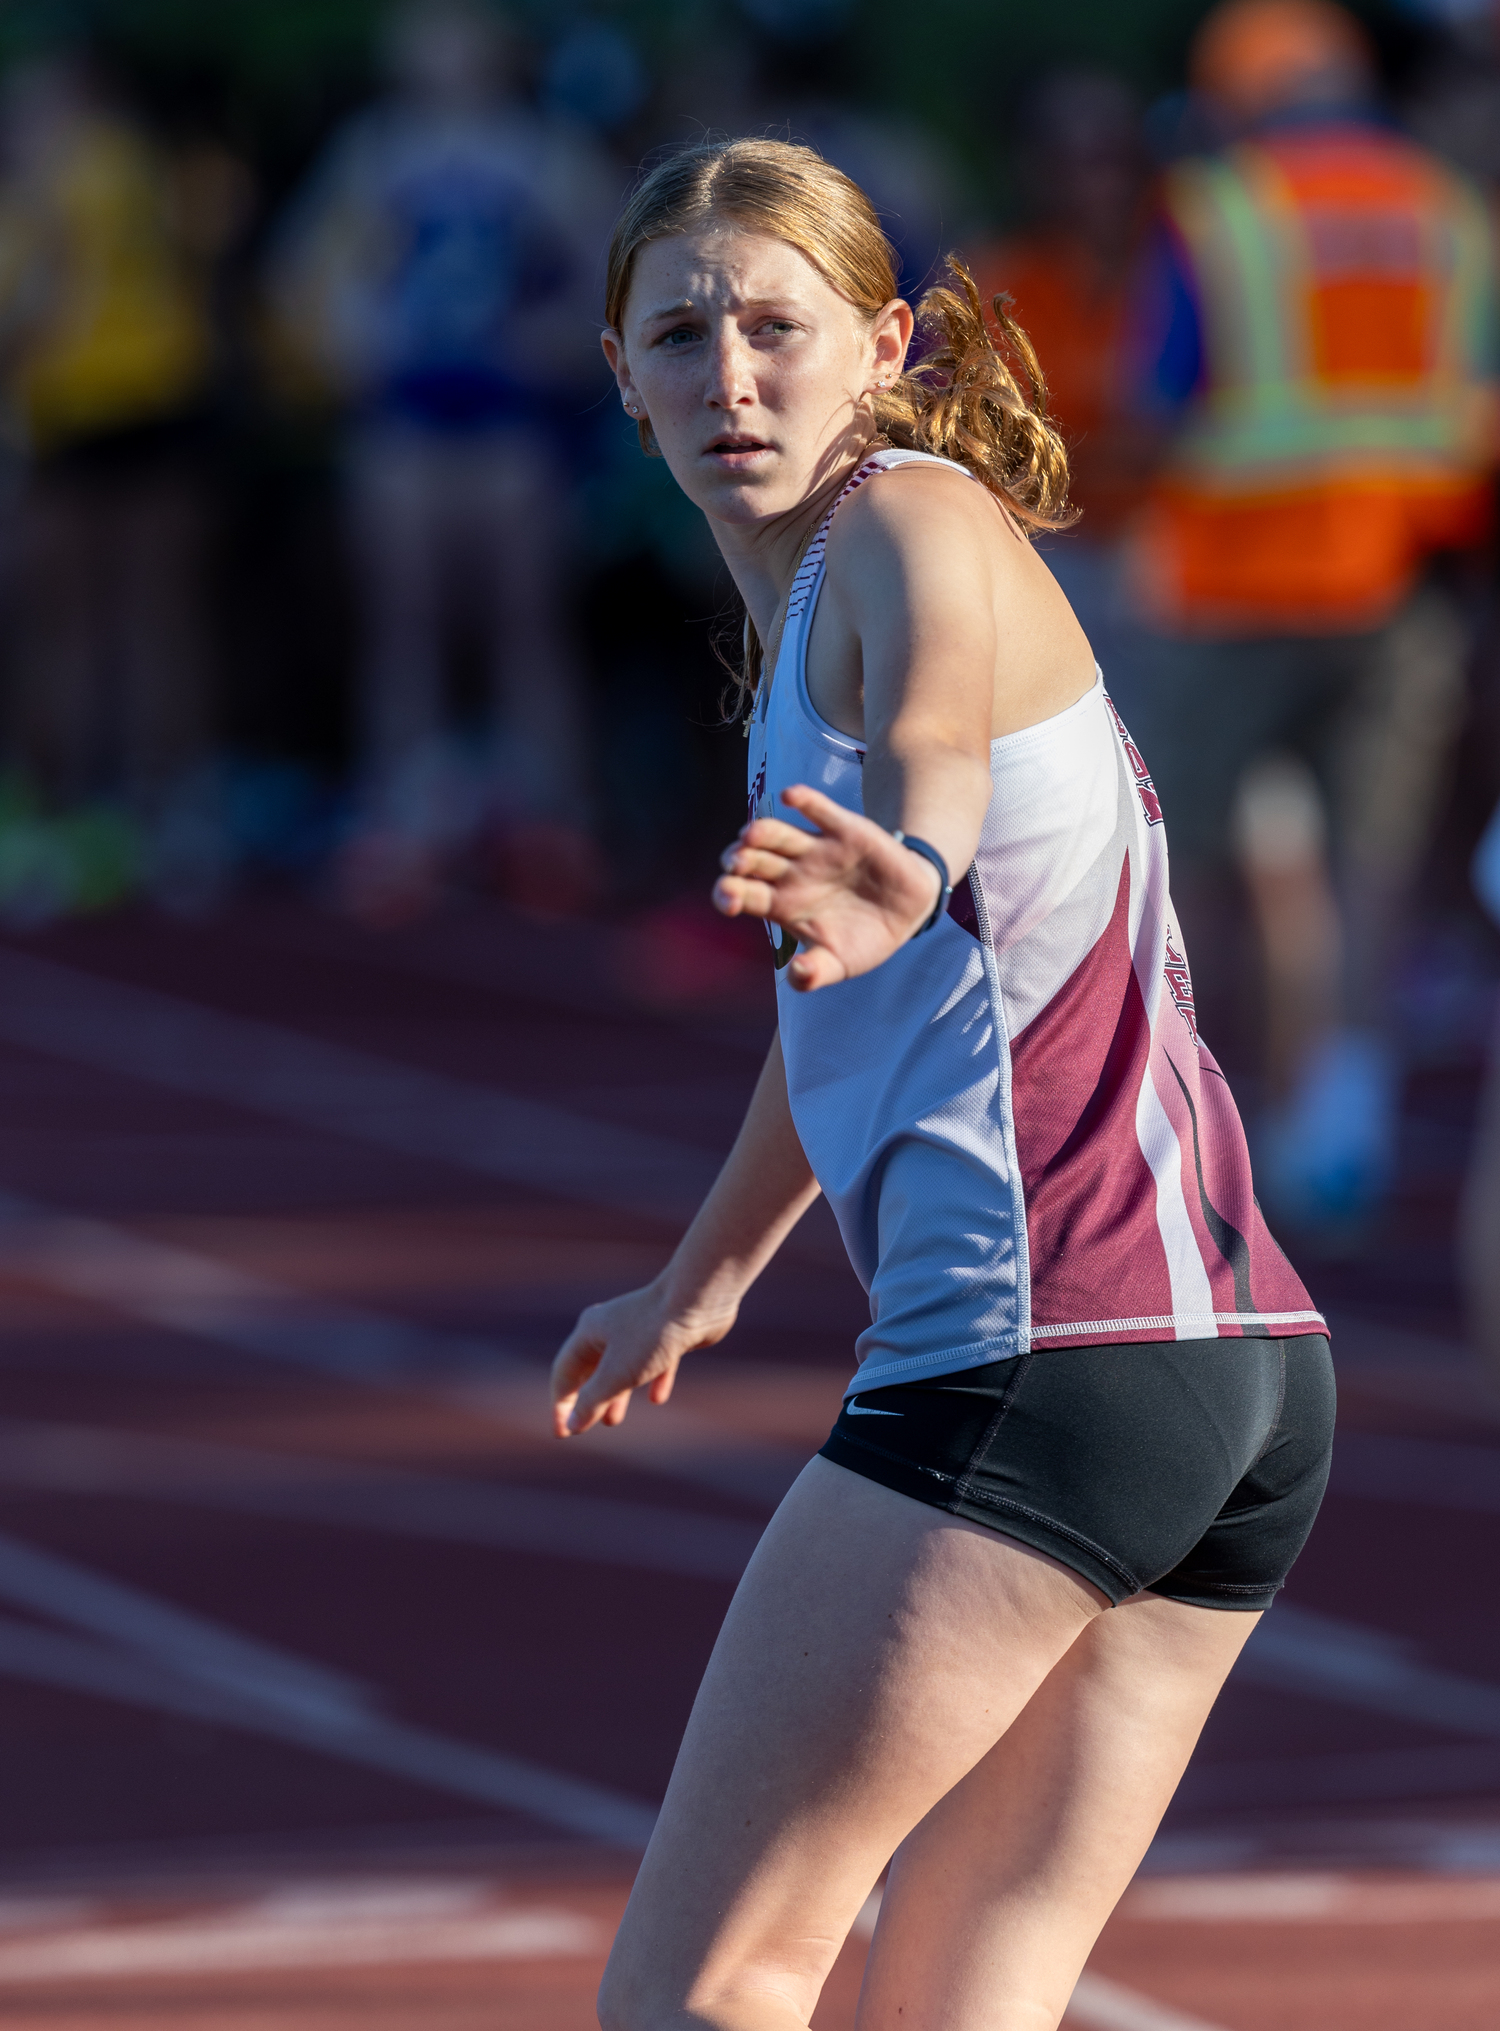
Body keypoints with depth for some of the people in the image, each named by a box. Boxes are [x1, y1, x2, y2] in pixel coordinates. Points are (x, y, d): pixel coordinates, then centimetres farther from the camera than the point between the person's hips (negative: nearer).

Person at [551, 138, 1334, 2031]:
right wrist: (706, 1275, 52)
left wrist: (898, 871, -54)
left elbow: (940, 731, -32)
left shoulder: (914, 525, -5)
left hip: (1040, 1350, -9)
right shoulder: (804, 603, 22)